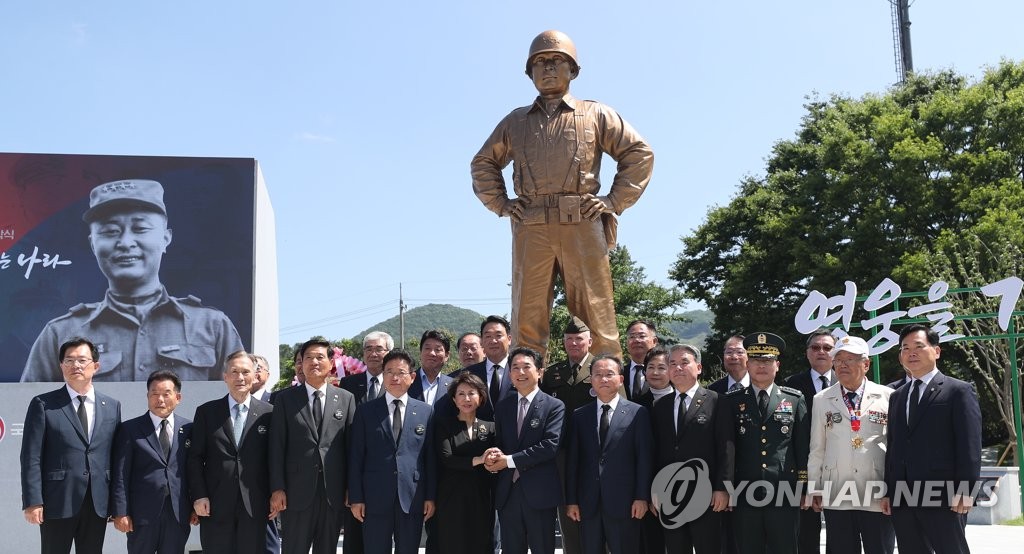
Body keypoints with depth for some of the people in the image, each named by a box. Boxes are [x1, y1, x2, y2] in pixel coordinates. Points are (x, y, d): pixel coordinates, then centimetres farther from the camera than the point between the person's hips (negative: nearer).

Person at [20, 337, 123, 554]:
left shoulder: (112, 406, 10)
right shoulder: (43, 405, 0)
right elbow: (31, 457, -4)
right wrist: (32, 501, -12)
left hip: (98, 503, 3)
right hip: (58, 502, -3)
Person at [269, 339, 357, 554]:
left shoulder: (346, 399, 7)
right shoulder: (286, 399, 4)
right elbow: (277, 447, 1)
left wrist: (351, 488, 3)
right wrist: (277, 488, -5)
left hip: (333, 492, 1)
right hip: (297, 491, -1)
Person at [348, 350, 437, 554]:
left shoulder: (425, 411, 7)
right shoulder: (365, 411, 4)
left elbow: (430, 457, 6)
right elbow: (356, 457, 2)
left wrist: (431, 496, 2)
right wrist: (356, 498, -2)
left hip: (412, 498, 1)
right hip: (375, 499, -1)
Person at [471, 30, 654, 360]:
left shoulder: (595, 115, 15)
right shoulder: (515, 121, 21)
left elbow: (639, 154, 12)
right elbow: (483, 163, 27)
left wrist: (614, 201, 2)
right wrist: (501, 204, 12)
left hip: (582, 224, -2)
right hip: (530, 227, 2)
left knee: (596, 312, -4)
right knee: (527, 316, -2)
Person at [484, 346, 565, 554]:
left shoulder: (554, 406, -3)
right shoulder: (502, 407, 14)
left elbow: (551, 444, -14)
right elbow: (498, 443, 14)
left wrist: (509, 460, -14)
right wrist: (494, 455, -12)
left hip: (539, 492, -4)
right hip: (507, 492, 4)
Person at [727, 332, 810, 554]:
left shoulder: (795, 399, 8)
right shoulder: (732, 401, 8)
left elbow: (803, 446, 7)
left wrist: (804, 487, 3)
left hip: (785, 495, 0)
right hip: (745, 495, 1)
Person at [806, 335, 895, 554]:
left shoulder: (888, 397, 3)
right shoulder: (822, 400, 8)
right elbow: (817, 449, 10)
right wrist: (815, 490, 7)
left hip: (878, 496, -1)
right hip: (836, 497, 2)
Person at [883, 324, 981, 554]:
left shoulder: (958, 391, 0)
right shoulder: (897, 397, 19)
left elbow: (970, 445, -7)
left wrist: (965, 491, -14)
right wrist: (888, 491, 11)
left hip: (943, 497, -6)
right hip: (902, 499, 6)